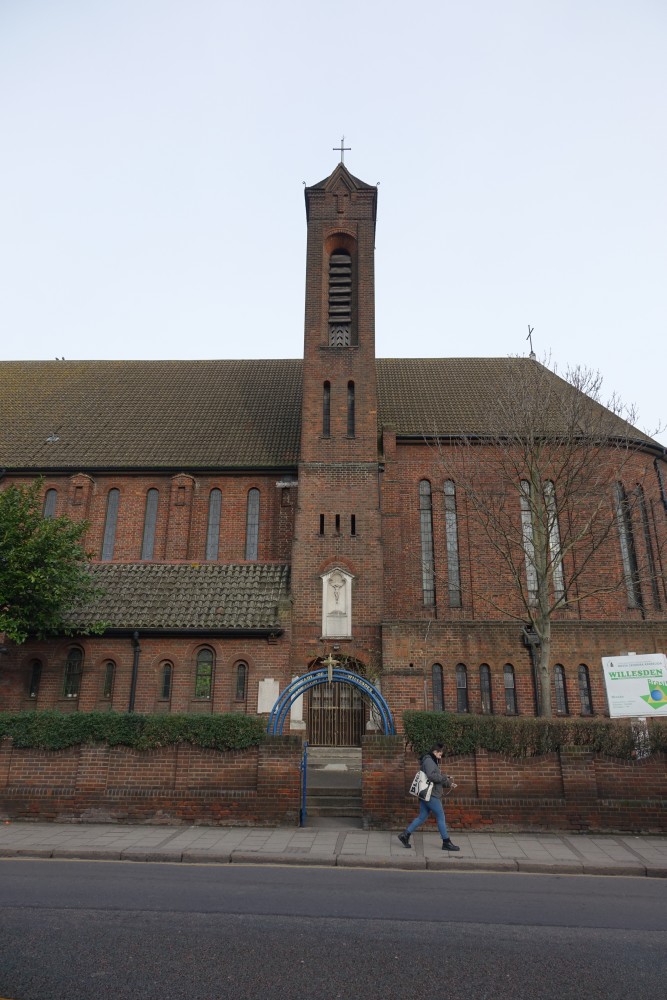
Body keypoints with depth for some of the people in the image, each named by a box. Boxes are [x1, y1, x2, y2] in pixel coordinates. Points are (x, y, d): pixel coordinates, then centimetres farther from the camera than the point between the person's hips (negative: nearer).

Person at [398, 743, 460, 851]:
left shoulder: (433, 762, 21)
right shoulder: (429, 761, -12)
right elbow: (431, 776, -25)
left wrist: (449, 784, 11)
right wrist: (444, 777, -13)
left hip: (426, 794, 10)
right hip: (430, 794, -10)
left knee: (422, 817, 10)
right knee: (441, 817, -1)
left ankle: (405, 835, 10)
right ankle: (446, 843, 7)